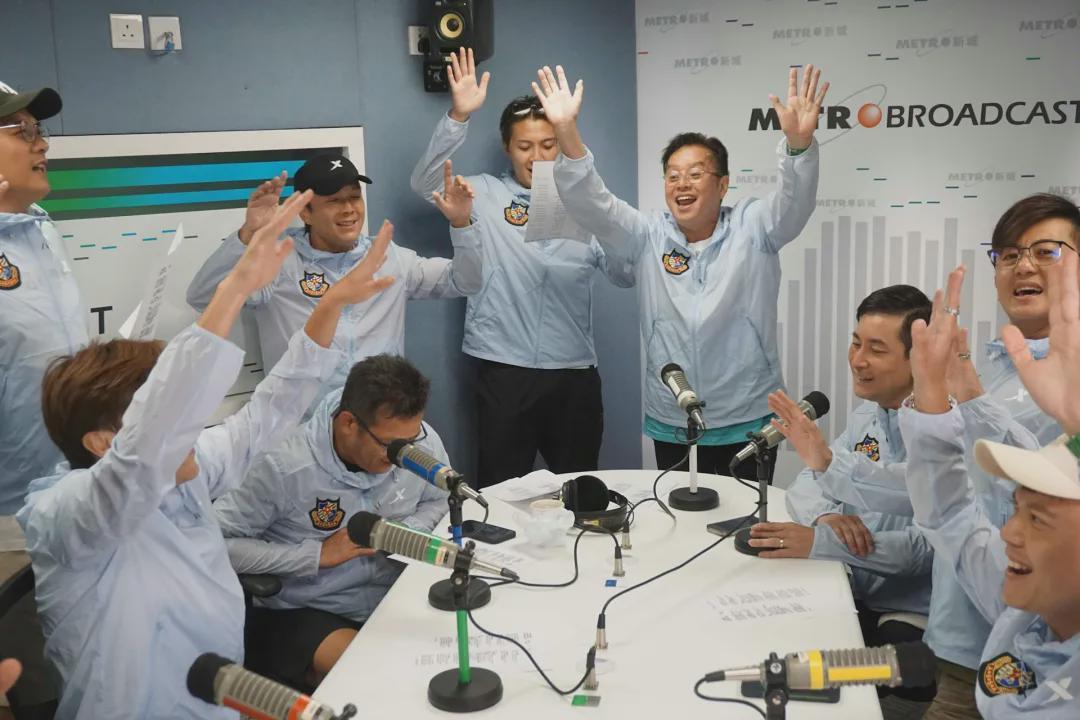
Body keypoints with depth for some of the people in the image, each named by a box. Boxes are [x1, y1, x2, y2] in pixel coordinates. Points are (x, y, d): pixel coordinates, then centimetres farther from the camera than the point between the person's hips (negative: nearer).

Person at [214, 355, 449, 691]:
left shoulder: (422, 441, -10)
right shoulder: (286, 468, -23)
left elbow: (440, 501, 10)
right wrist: (318, 554, -21)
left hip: (394, 600, 5)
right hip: (301, 613, -5)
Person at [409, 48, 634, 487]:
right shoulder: (485, 195, 4)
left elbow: (629, 276, -2)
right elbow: (425, 183, -10)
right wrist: (459, 116, -21)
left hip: (574, 373, 2)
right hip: (503, 372, -2)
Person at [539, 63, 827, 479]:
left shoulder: (752, 229, -2)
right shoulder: (647, 236, 0)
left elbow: (795, 201, -18)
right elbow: (590, 205, -10)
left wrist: (799, 141, -39)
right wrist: (567, 133, -26)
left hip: (748, 422, -1)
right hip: (670, 426, 2)